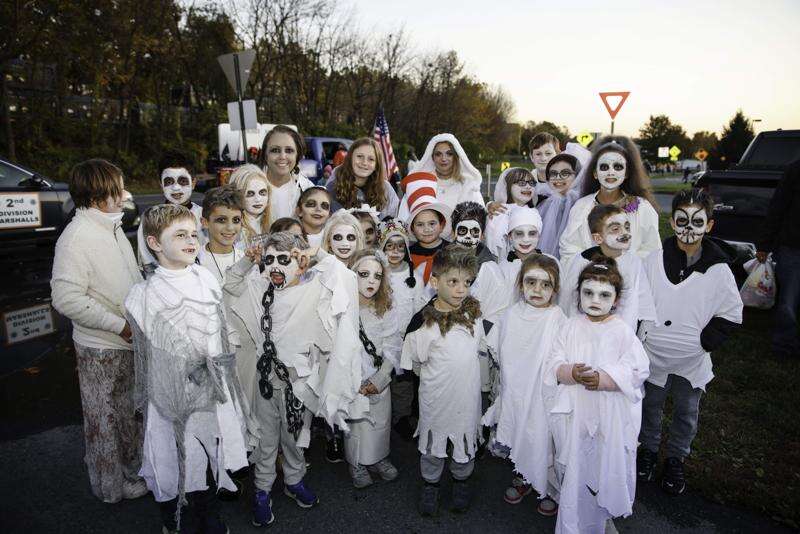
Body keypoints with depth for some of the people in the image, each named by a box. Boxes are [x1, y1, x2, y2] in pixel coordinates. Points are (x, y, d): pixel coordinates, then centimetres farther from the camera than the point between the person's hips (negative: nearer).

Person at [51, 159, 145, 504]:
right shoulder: (77, 237, -21)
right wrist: (120, 325, -22)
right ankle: (111, 484, 30)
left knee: (130, 411, 23)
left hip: (130, 339, 8)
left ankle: (132, 467, 43)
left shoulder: (112, 226, 6)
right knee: (106, 419, 11)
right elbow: (66, 298, -25)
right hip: (102, 348, -8)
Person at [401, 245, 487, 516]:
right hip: (436, 397, -3)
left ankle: (461, 479, 47)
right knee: (433, 443, 18)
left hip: (467, 393, 3)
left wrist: (459, 370, 8)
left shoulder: (473, 311, -7)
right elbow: (414, 363, -8)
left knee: (465, 439, 22)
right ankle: (430, 483, 43)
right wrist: (436, 376, -3)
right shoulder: (423, 321, -20)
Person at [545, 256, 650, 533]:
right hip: (574, 414, 1)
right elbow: (553, 363, -1)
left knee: (604, 468, 11)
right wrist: (570, 372, -22)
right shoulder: (571, 327, 0)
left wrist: (604, 379, -24)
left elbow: (637, 371, -11)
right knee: (573, 470, 12)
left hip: (609, 417, -1)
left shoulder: (623, 332, -5)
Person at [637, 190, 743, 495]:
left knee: (687, 413, 16)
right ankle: (649, 450, 40)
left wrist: (705, 342, -10)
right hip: (654, 353, 0)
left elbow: (732, 313, -2)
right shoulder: (655, 259, -9)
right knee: (650, 404, 17)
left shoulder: (718, 269, -10)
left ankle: (675, 460, 37)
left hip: (692, 359, 0)